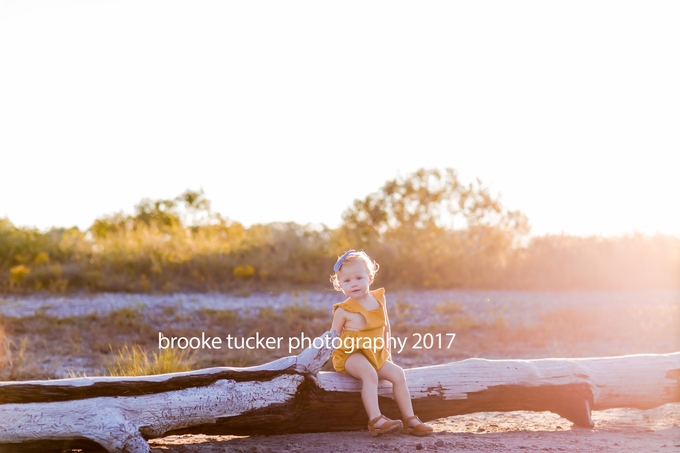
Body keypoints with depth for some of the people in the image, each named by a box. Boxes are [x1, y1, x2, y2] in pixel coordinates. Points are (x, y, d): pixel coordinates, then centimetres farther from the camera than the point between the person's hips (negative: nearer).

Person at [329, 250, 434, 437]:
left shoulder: (379, 299, 3)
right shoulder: (343, 310, -12)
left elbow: (386, 328, 15)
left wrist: (386, 351, 13)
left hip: (377, 355, 6)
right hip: (350, 354, -6)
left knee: (398, 374, -10)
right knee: (370, 374, -33)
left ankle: (409, 420, -4)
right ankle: (375, 421, -41)